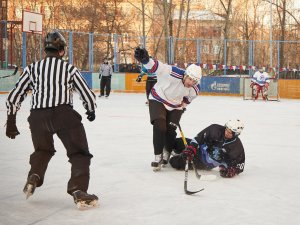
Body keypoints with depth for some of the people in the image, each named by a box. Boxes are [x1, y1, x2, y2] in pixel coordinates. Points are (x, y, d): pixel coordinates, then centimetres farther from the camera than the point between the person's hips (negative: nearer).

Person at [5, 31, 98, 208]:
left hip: (37, 115, 4)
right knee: (79, 153, 3)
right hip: (64, 113, -3)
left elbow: (14, 97, 16)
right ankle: (78, 190, -13)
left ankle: (34, 177, 15)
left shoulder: (32, 69, 18)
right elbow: (88, 95, 13)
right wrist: (91, 111, 33)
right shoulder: (69, 68, 12)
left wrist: (11, 123, 24)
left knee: (43, 150, 31)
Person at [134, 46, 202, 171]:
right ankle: (158, 156, -8)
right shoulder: (173, 73, -33)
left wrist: (182, 106, 13)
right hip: (158, 100, -4)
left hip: (175, 106, 4)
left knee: (170, 131, -4)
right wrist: (145, 59, -62)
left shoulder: (195, 89, -15)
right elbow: (155, 66, -44)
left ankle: (166, 155, 23)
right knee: (159, 126, -20)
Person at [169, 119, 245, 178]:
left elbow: (240, 163, -14)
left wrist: (232, 170, -34)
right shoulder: (216, 129, -20)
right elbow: (198, 138, -14)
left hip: (207, 164, -2)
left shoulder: (237, 146, -22)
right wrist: (190, 149, -26)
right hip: (200, 151, 2)